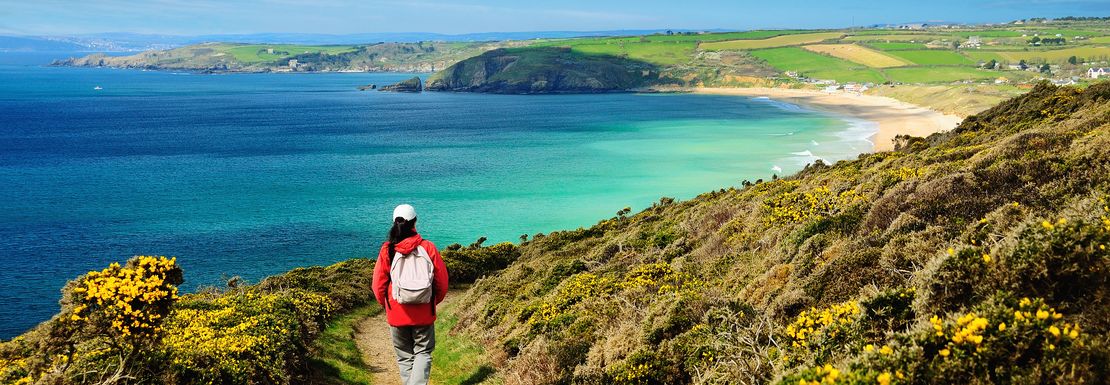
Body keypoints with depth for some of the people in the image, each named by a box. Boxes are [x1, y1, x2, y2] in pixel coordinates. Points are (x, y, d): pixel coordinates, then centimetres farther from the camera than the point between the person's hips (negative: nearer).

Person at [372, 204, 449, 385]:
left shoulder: (387, 250, -7)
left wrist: (386, 304, 17)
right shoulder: (428, 247, -7)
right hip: (424, 313, 0)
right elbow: (442, 281, -1)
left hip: (397, 314, 1)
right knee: (423, 352, 10)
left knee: (405, 356, 15)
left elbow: (378, 285, -2)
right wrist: (434, 302, 18)